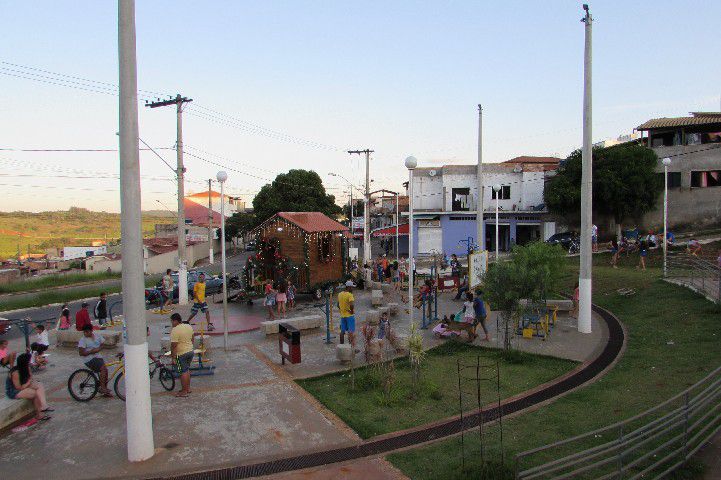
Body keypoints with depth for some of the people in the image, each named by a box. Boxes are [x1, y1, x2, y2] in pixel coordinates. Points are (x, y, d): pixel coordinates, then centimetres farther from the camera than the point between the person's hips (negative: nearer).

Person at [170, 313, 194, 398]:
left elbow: (174, 345, -21)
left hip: (181, 354, -8)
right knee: (187, 370, 20)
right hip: (190, 351, 8)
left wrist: (173, 355, -12)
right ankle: (188, 388, 29)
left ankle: (184, 391, 8)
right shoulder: (189, 327, 5)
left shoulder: (175, 330, -20)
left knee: (183, 372, 0)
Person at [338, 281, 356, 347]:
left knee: (342, 331, 13)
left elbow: (338, 305, 14)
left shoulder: (340, 294, 7)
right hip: (349, 316, -7)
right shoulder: (349, 295, -17)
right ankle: (352, 346, -1)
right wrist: (352, 311, -14)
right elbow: (352, 305, -30)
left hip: (342, 316, 7)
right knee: (351, 331, -2)